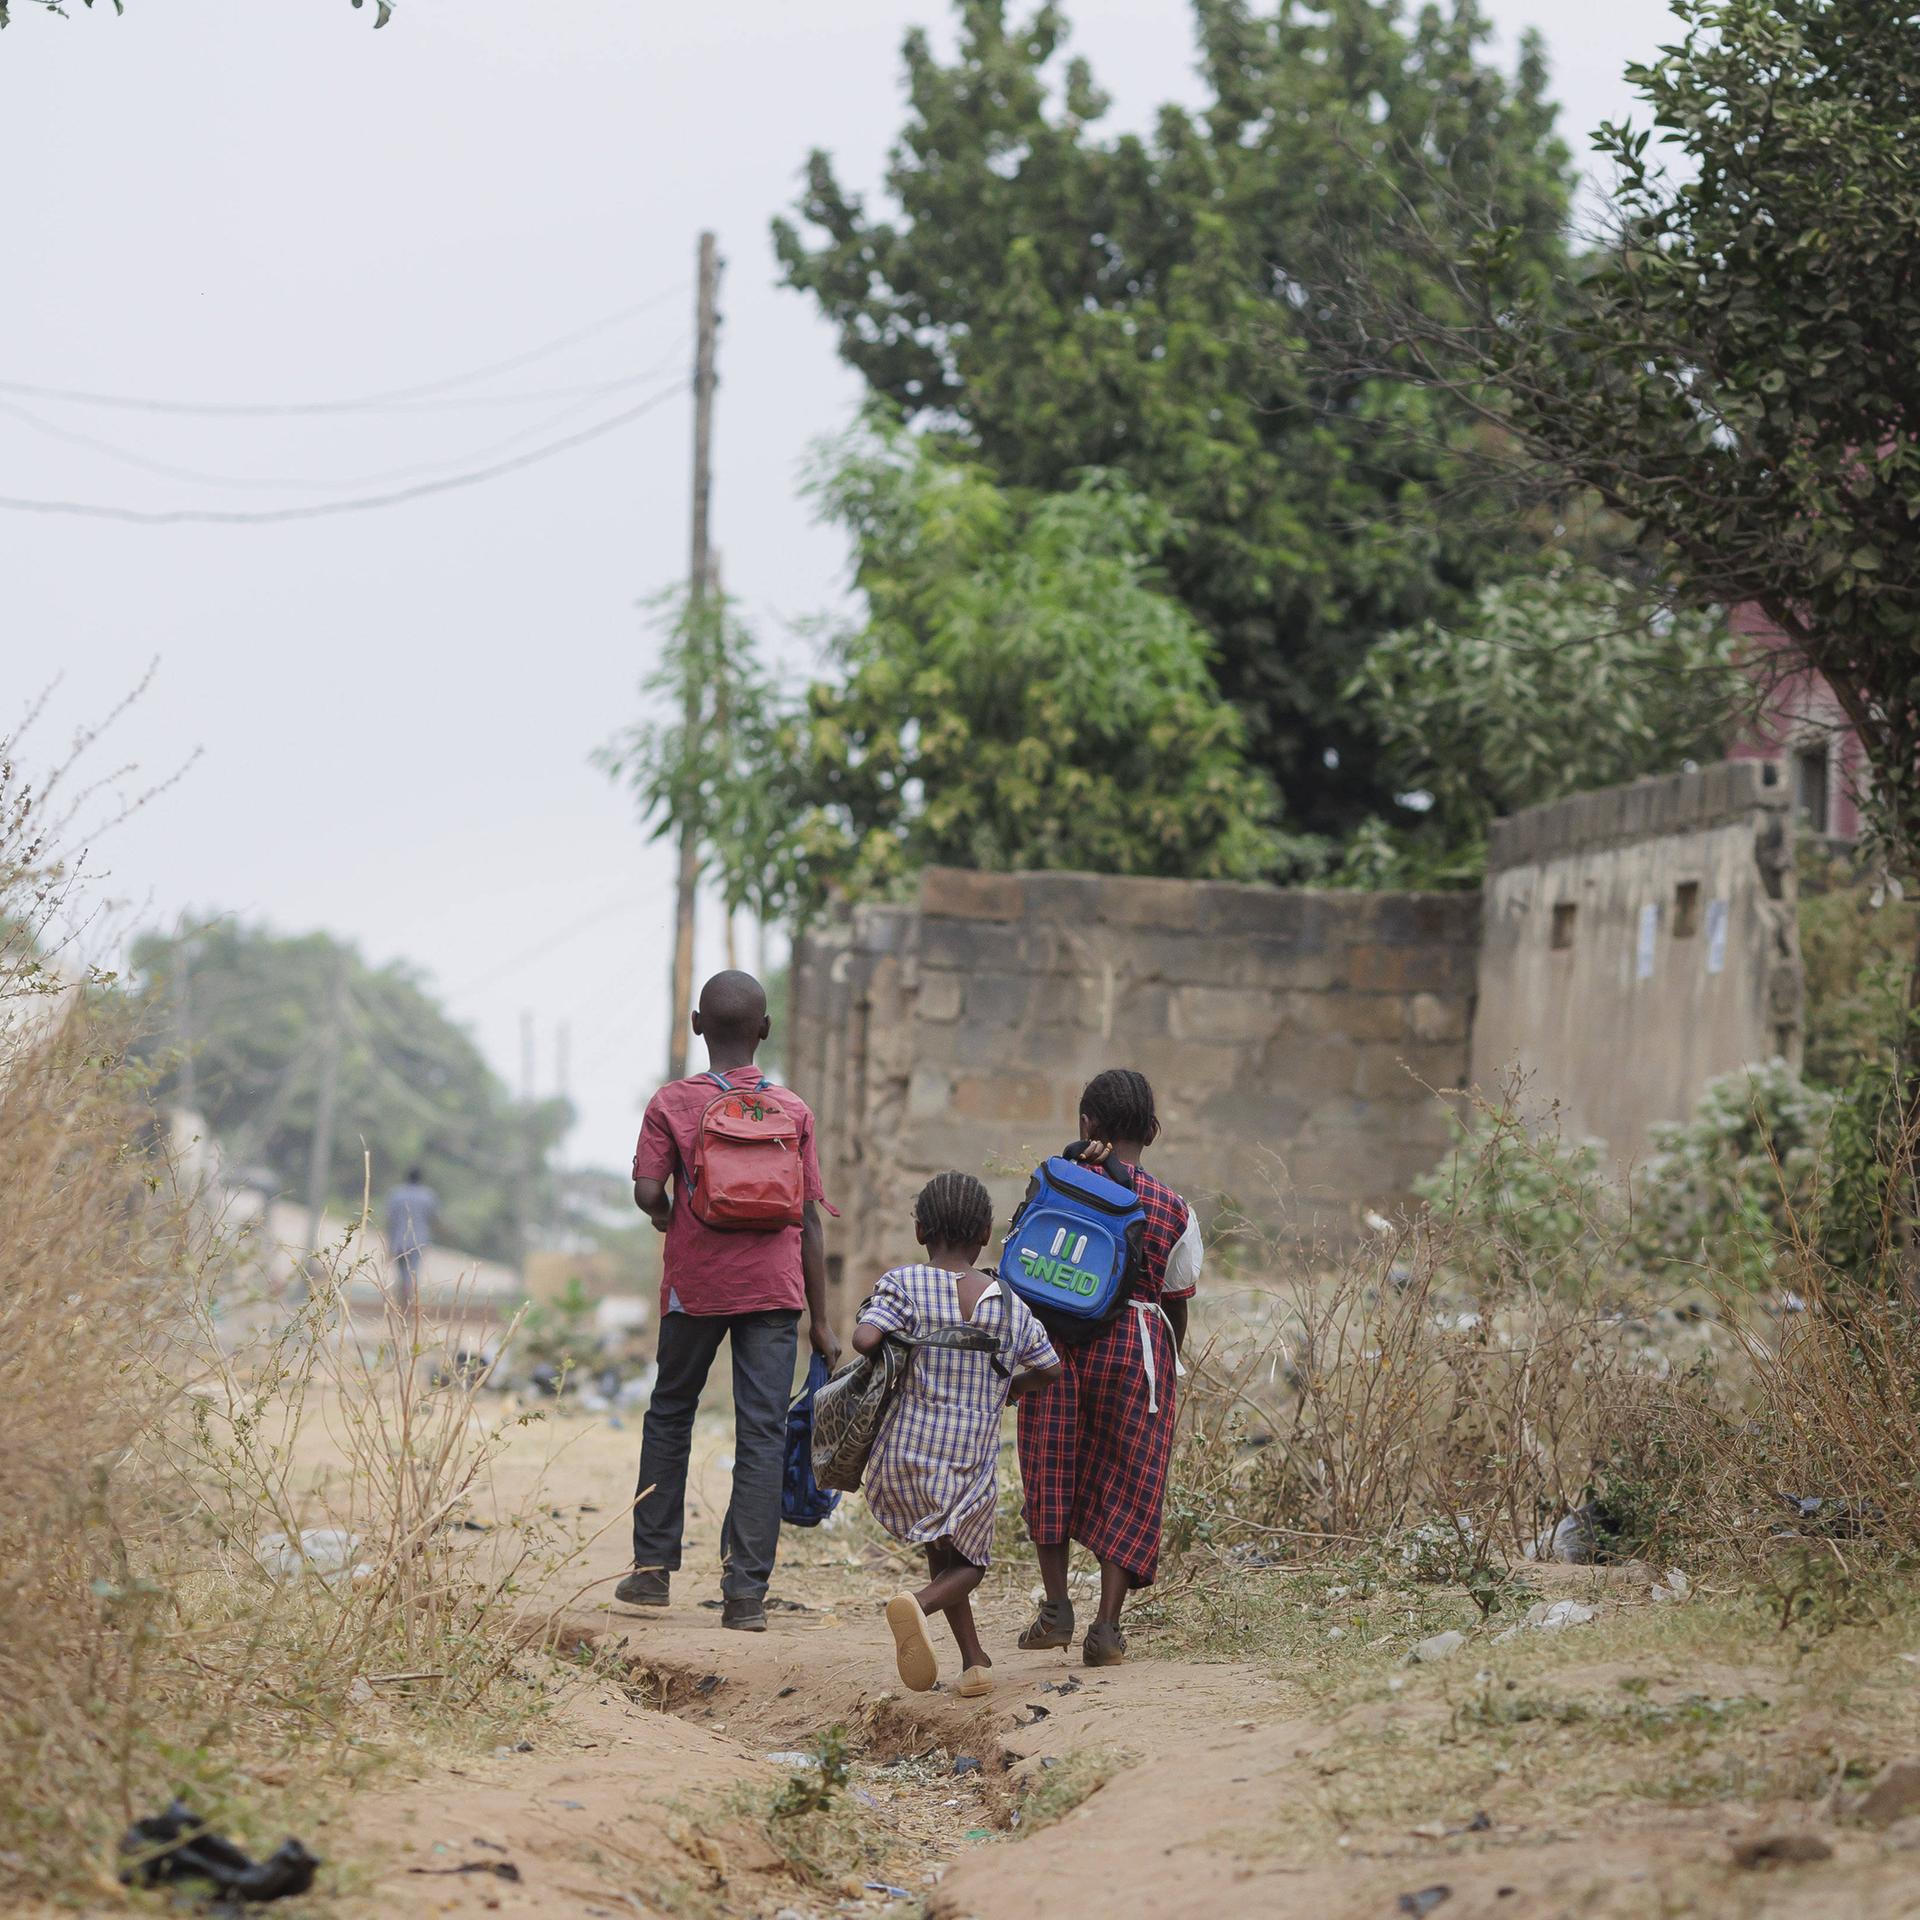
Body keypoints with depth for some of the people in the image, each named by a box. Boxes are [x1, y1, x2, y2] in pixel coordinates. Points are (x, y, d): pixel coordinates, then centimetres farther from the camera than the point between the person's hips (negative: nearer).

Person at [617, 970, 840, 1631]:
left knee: (669, 1415, 18)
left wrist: (674, 1220, 11)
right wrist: (820, 1322, 6)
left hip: (696, 1284, 0)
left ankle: (653, 1569, 20)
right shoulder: (794, 1111, 2)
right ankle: (746, 1592, -7)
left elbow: (647, 1192, -13)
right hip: (774, 1288, 0)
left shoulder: (672, 1104, -3)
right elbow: (809, 1218, 2)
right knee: (762, 1433, -1)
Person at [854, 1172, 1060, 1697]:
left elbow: (864, 1339, -22)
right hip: (972, 1462, 0)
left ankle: (974, 1659, 13)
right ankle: (919, 1603, -17)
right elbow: (1049, 1368, 13)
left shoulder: (904, 1284, -7)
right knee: (969, 1563, 15)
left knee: (942, 1553, 22)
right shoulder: (1009, 1304, 2)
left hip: (903, 1456, 0)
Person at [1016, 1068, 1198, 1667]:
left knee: (1051, 1468, 16)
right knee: (1127, 1483, 6)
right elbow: (1177, 1304, 6)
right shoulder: (1173, 1210, 0)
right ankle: (1107, 1625, -1)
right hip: (1136, 1344, 0)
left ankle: (1056, 1609, 17)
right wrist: (1165, 1369, 23)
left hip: (1057, 1340, 0)